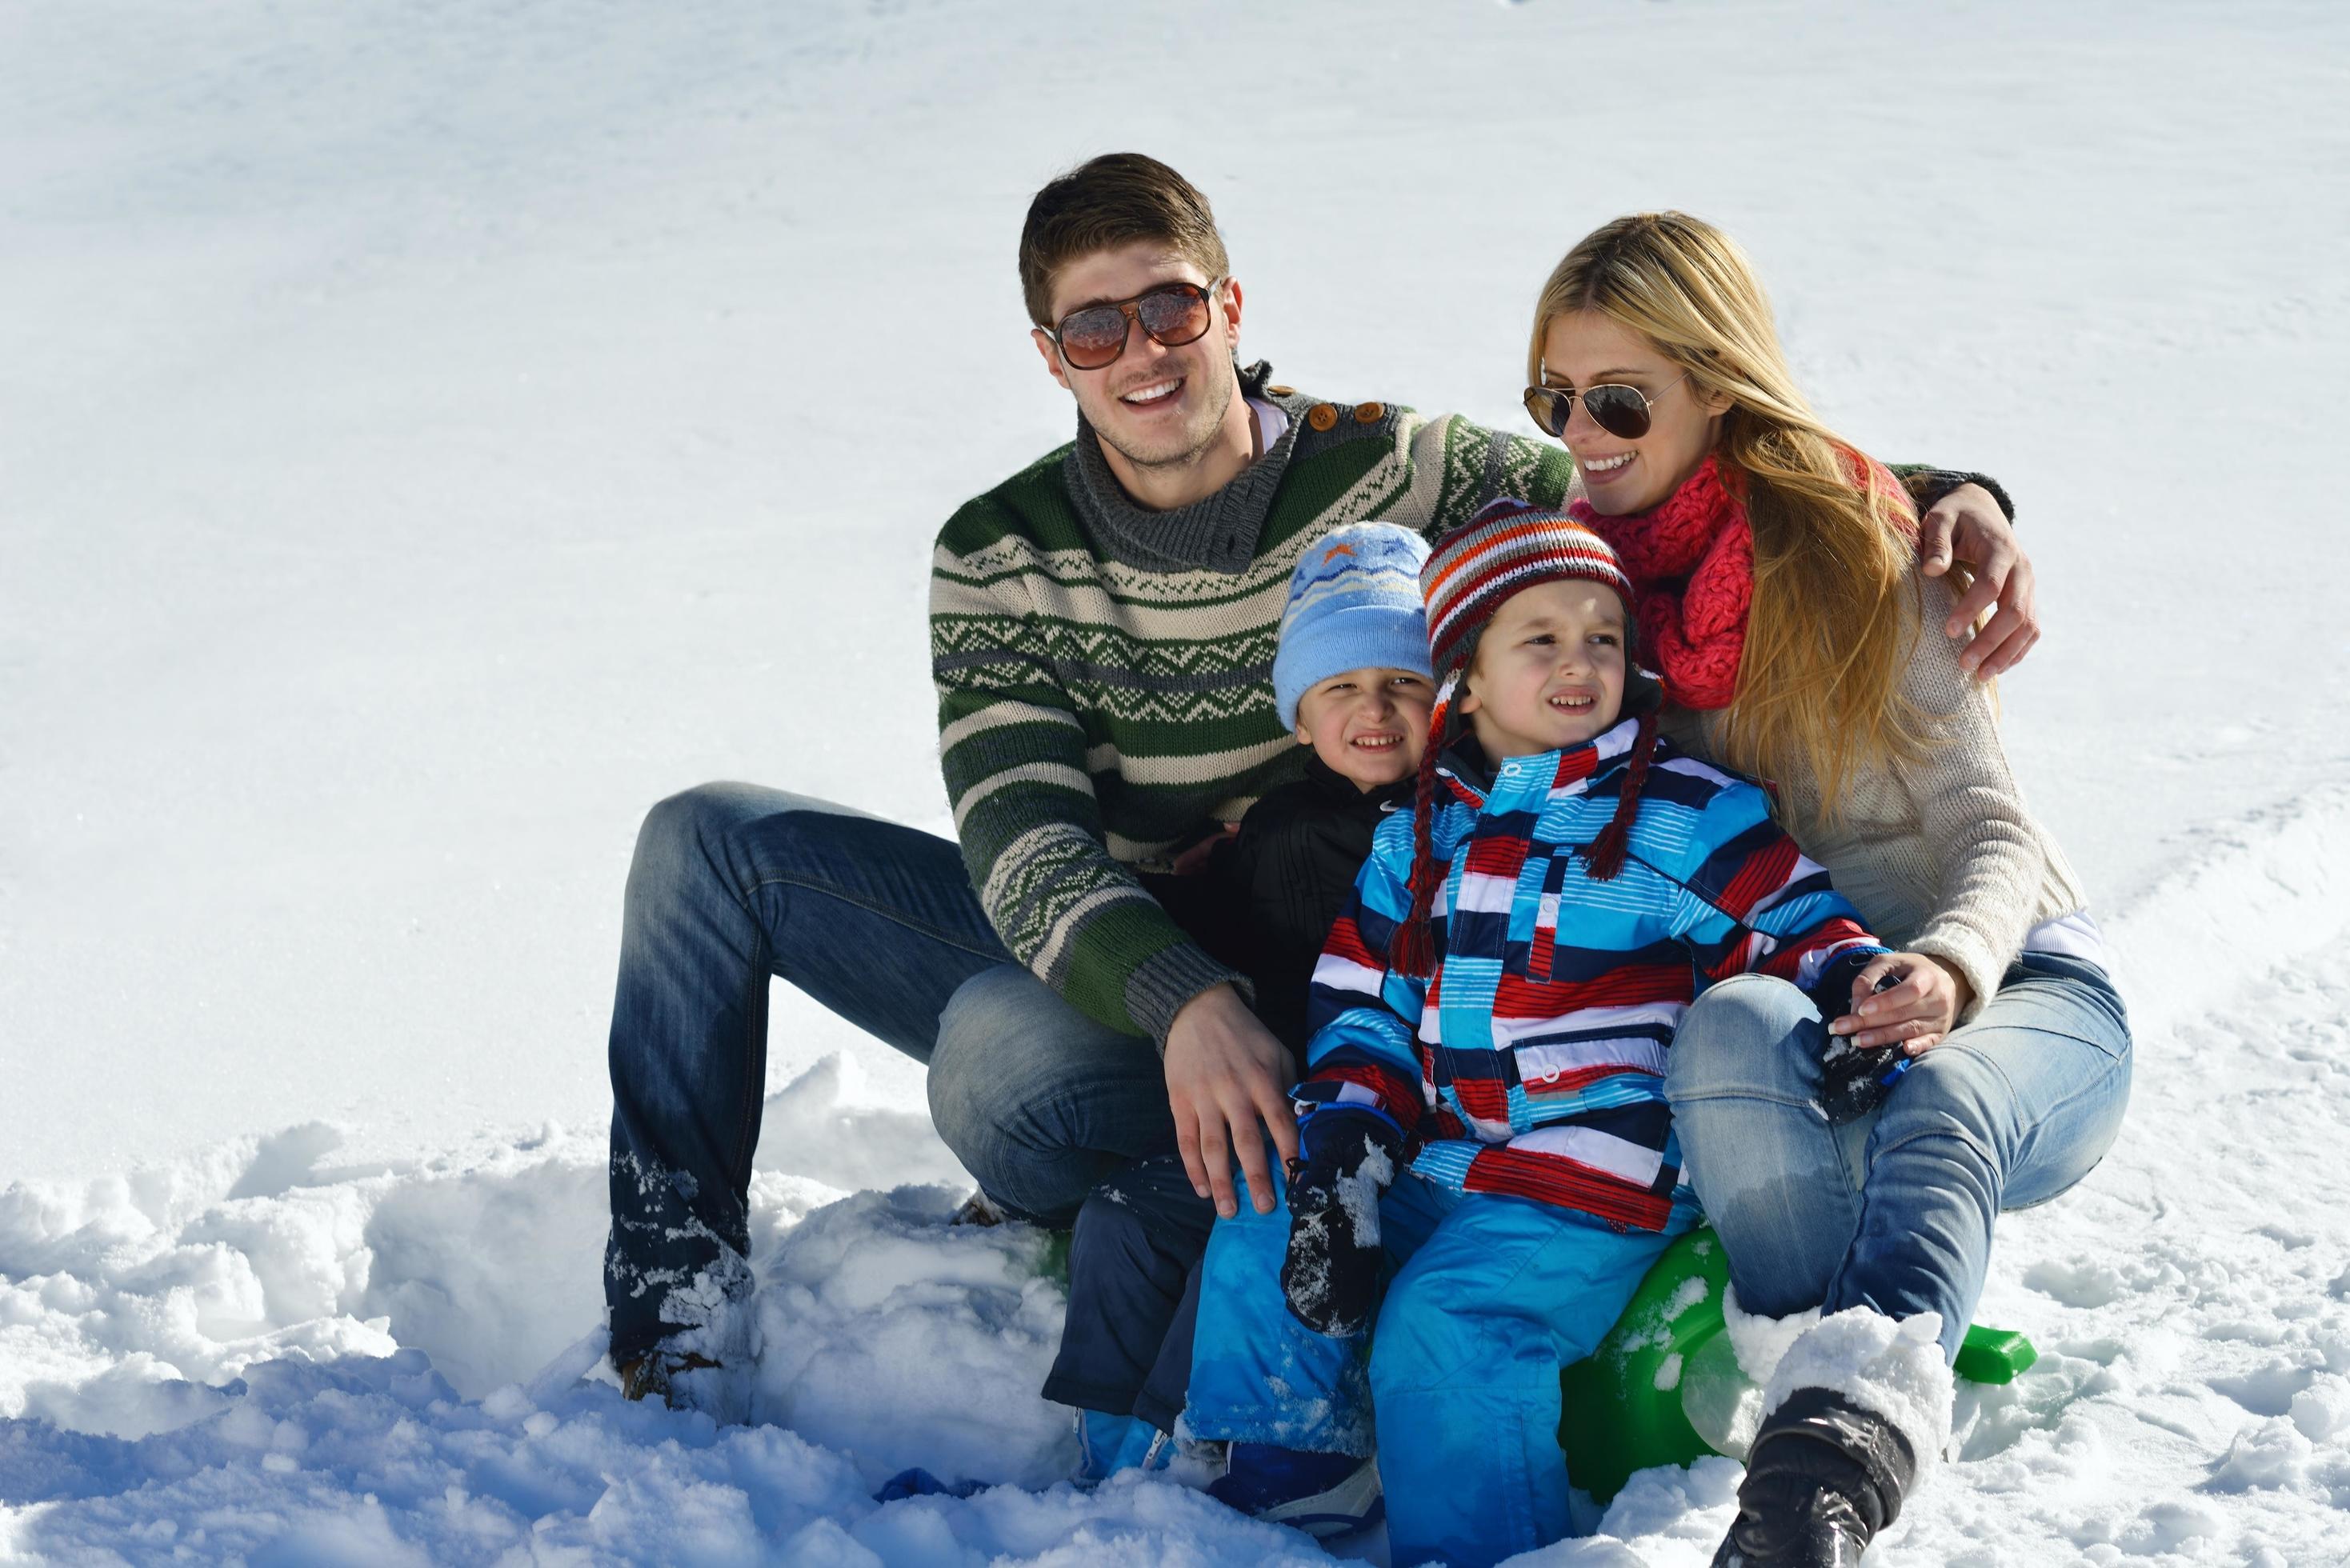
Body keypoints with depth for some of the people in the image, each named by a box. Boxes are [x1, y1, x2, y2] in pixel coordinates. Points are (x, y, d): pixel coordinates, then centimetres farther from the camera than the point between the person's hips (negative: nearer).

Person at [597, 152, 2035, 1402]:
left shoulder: (1401, 480, -11)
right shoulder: (998, 558, -4)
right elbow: (1019, 836, -18)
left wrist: (1949, 500, -20)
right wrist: (1181, 1000, -37)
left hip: (1291, 1013, -5)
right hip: (1100, 966, 5)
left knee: (999, 1055, -37)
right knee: (708, 838, -5)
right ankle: (679, 1307, -4)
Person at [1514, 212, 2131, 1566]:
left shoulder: (1854, 549, -5)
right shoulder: (1592, 563, 10)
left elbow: (1991, 830, -11)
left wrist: (1950, 970, -33)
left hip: (2013, 987, -3)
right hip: (1793, 990, 3)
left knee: (1938, 1107, -40)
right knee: (1732, 1033, -35)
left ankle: (1835, 1451, -65)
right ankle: (1875, 1403, -39)